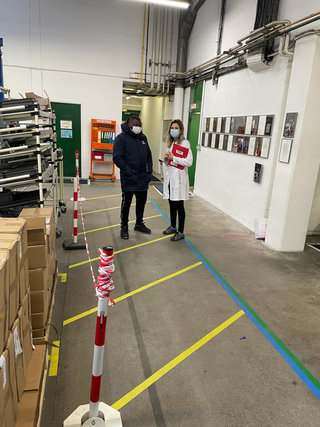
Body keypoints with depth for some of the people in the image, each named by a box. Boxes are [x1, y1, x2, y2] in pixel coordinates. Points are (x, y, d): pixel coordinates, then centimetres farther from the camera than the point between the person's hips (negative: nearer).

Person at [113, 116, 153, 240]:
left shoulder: (143, 137, 11)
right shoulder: (121, 138, -9)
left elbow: (149, 155, 17)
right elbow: (117, 158, -16)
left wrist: (149, 171, 6)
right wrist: (130, 172, -19)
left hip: (143, 178, 6)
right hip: (129, 178, -6)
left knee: (141, 202, 15)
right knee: (126, 203, 5)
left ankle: (139, 224, 32)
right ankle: (124, 227, 19)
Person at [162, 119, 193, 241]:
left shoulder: (185, 143, -8)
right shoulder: (171, 143, 15)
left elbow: (189, 161, -20)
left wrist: (173, 157, -16)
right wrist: (166, 158, -1)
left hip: (179, 179, -7)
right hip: (169, 178, 7)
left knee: (179, 206, -2)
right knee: (172, 204, 15)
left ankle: (180, 232, 7)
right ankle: (173, 227, 30)